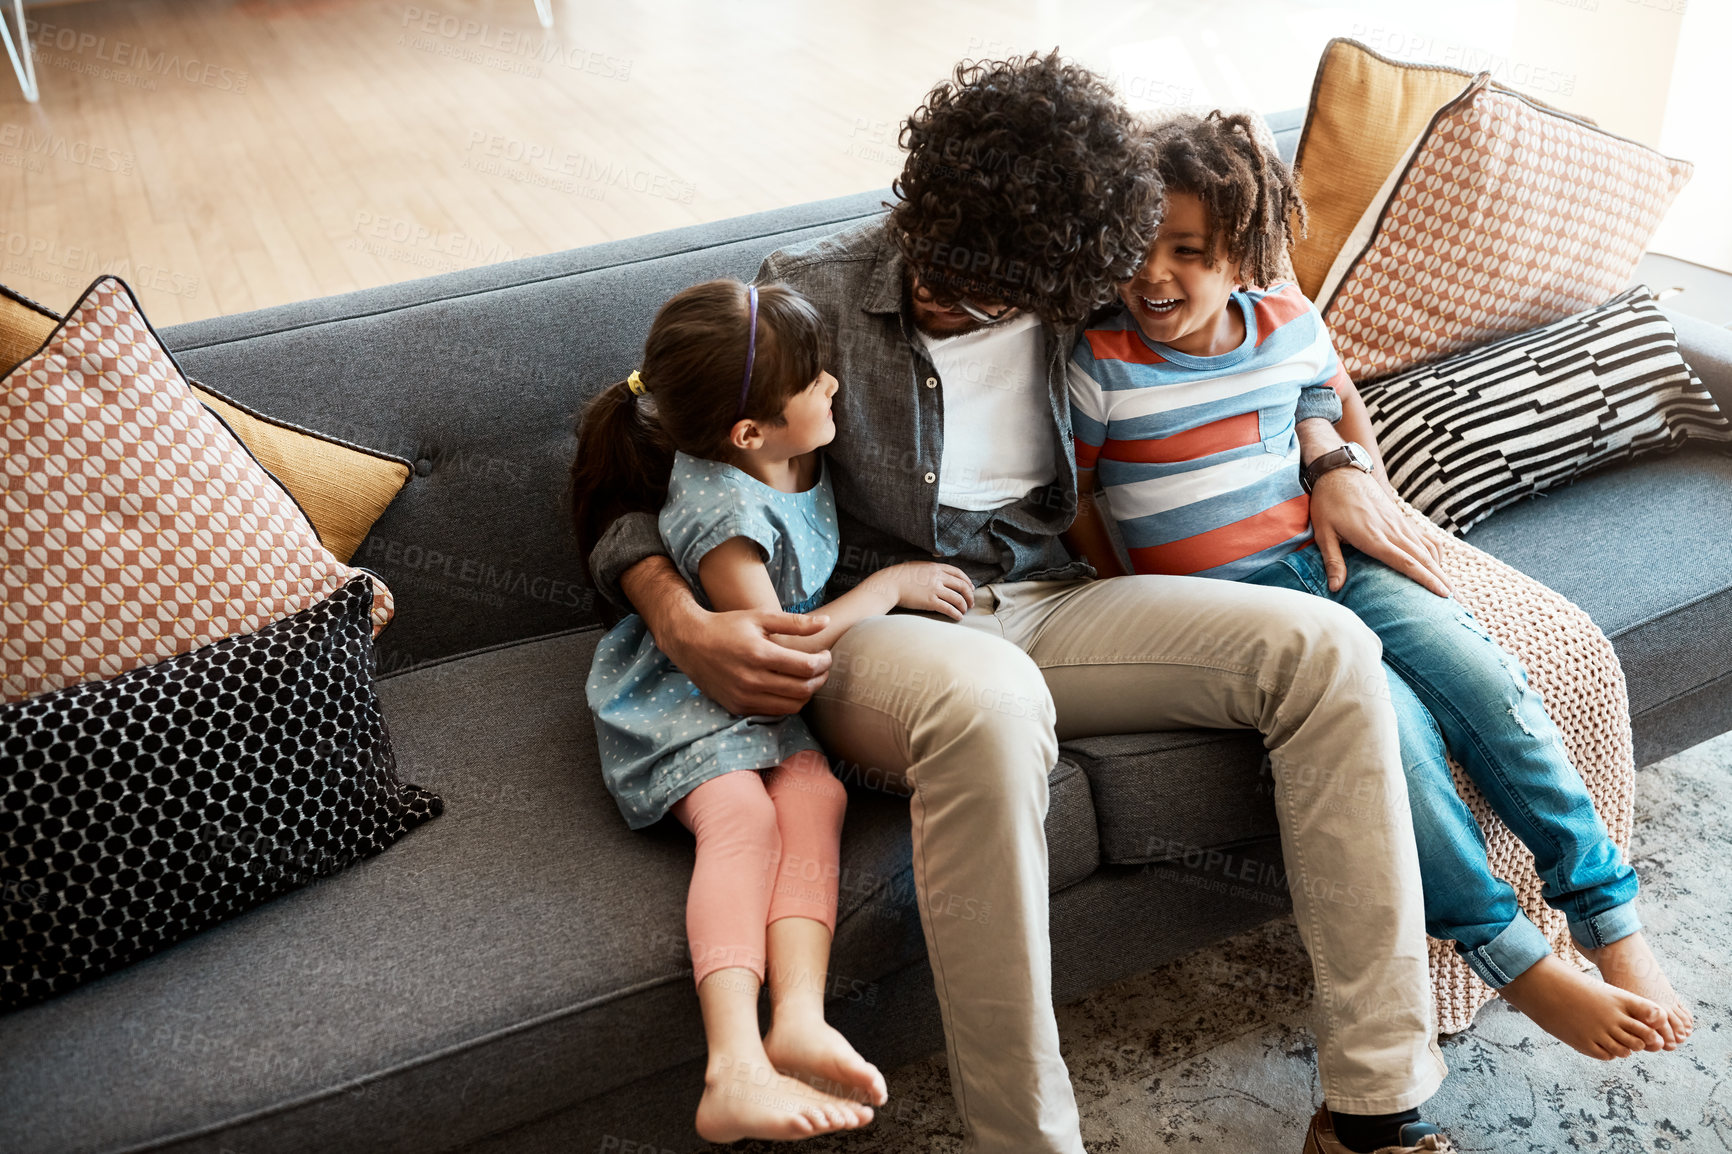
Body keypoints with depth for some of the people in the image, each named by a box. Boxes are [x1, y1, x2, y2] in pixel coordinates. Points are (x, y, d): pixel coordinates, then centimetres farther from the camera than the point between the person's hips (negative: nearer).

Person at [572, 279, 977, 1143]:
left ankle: (799, 1018, -36)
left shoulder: (799, 452, -3)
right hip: (683, 695, -6)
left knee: (815, 795, -23)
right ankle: (736, 1064, -42)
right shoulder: (723, 512, -27)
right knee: (741, 815, -31)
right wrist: (892, 586, -15)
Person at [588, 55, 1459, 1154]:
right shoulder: (812, 294, -6)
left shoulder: (1078, 298, 4)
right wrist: (685, 625, -22)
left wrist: (1339, 465, 5)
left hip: (1050, 602, 5)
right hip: (875, 625, -4)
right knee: (989, 699, -42)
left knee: (1327, 648, -17)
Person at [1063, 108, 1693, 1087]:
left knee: (1483, 676, -16)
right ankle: (1517, 961, -13)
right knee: (1388, 715, -27)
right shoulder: (1099, 364, -8)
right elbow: (1066, 498, 0)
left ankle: (1612, 920, -3)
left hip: (1325, 561, 5)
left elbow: (1339, 412, 25)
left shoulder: (1289, 324, 6)